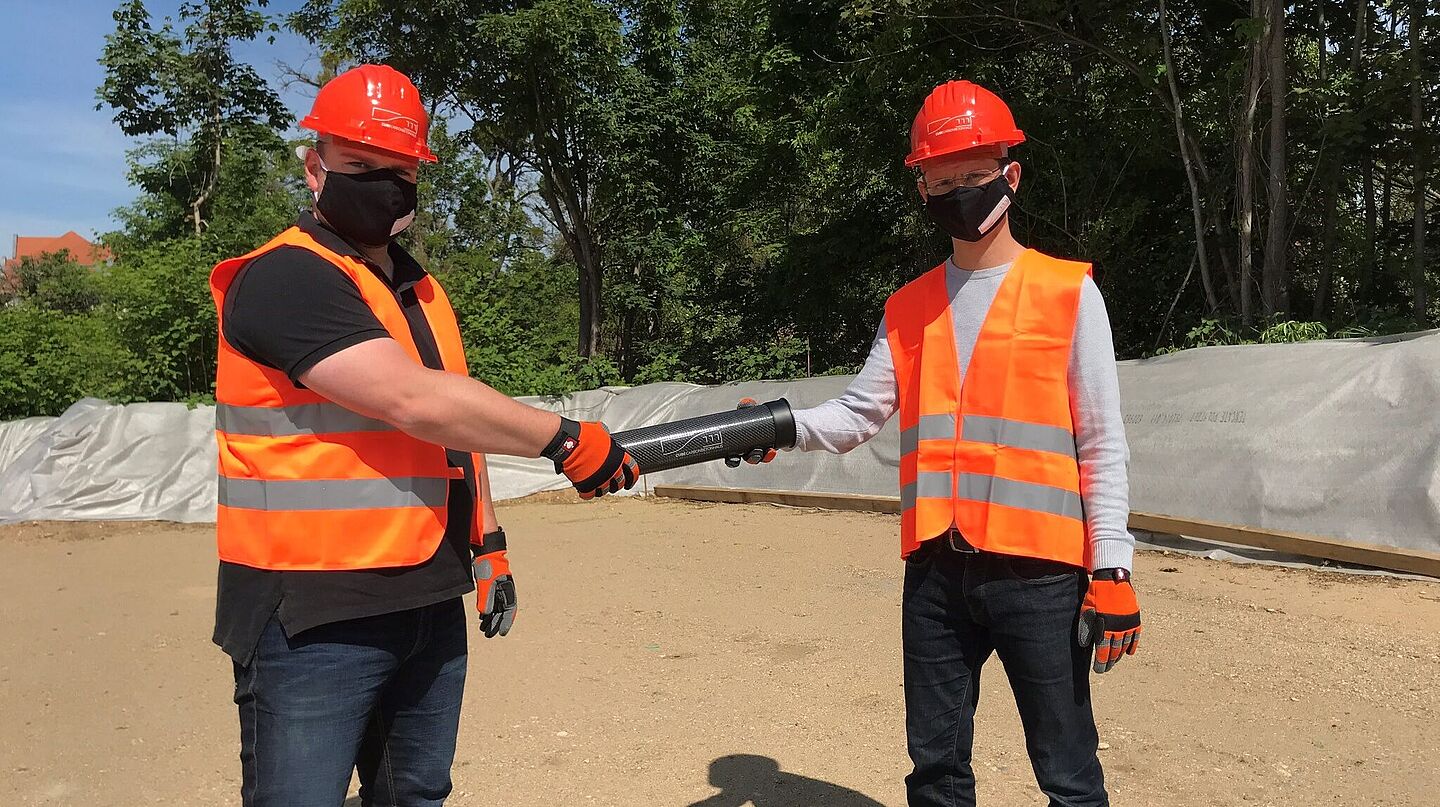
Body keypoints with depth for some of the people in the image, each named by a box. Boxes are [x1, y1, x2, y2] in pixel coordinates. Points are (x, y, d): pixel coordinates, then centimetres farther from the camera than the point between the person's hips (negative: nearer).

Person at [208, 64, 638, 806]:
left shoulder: (424, 292, 15)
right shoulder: (284, 278, -13)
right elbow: (415, 403, -23)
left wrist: (487, 545, 16)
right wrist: (565, 438, -17)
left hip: (431, 606, 8)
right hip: (311, 624, -8)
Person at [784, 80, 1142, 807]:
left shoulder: (1068, 291, 1)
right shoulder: (907, 309, 12)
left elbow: (1102, 441, -2)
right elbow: (858, 415, 7)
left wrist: (1111, 568, -8)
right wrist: (782, 426, -13)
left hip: (1039, 570, -3)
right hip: (935, 571, 4)